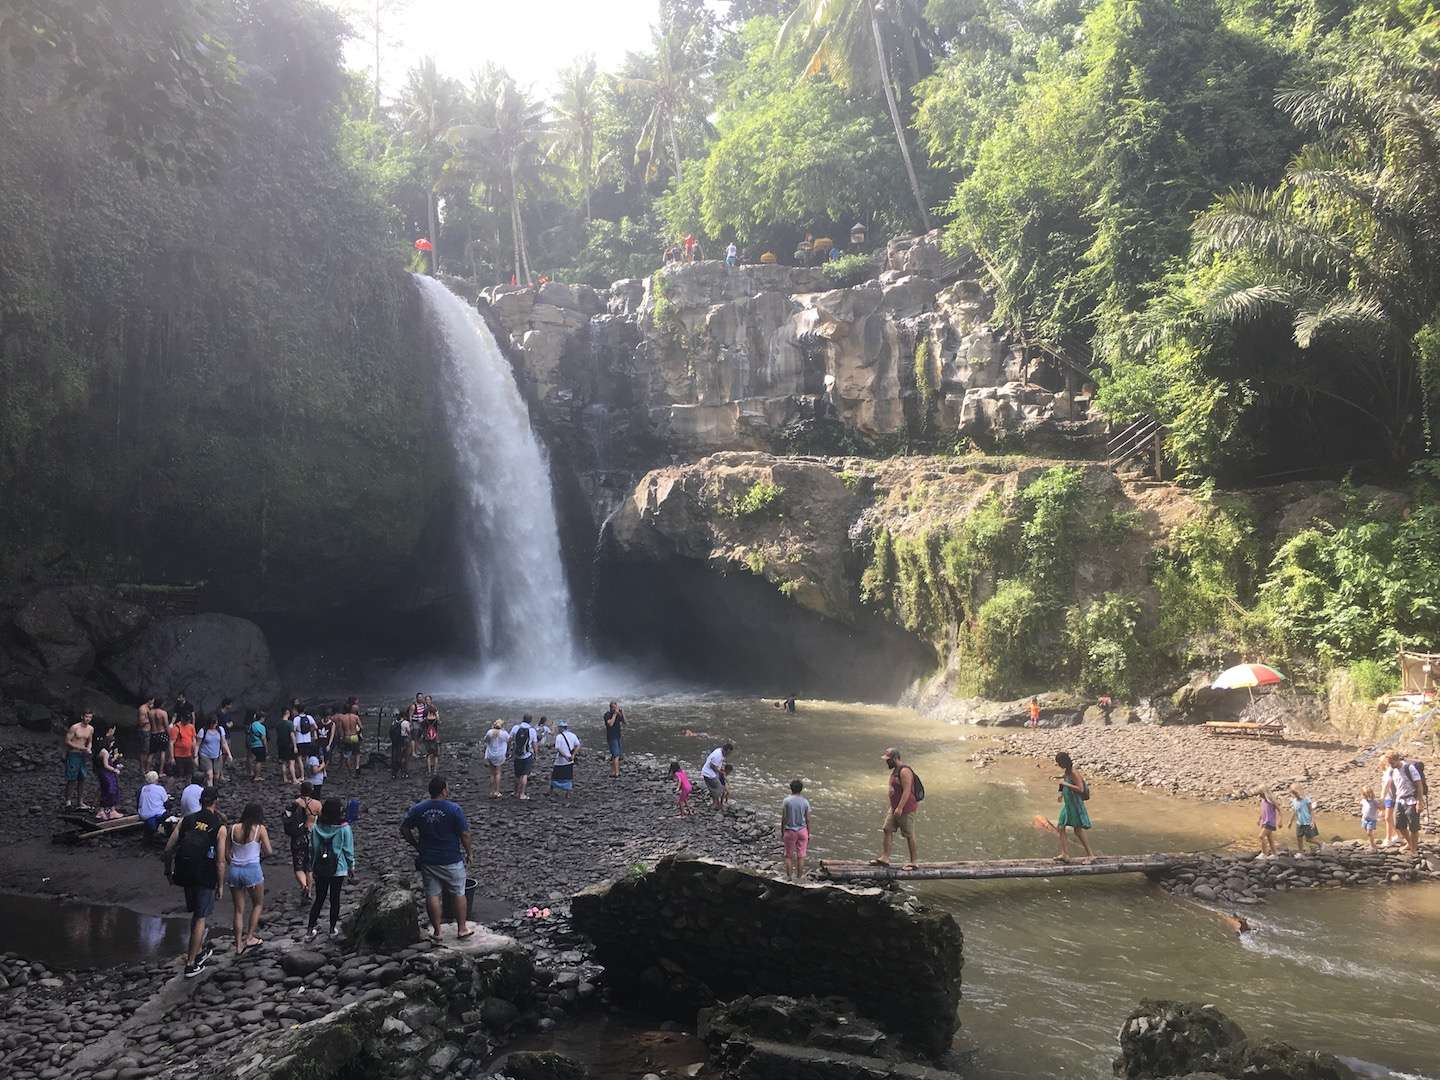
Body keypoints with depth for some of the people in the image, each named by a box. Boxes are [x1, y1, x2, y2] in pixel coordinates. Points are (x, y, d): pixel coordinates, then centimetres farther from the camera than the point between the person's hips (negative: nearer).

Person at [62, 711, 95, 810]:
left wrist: (88, 749, -1)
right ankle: (68, 801, -4)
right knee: (71, 779, -8)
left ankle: (80, 802, 12)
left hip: (83, 755, 6)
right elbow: (67, 741, -14)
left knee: (82, 779, 7)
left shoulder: (91, 729, 7)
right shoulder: (74, 728, -13)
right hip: (72, 754, -6)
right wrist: (81, 748, -19)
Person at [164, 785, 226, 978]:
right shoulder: (219, 827, -7)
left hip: (184, 874, 4)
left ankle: (199, 950, 36)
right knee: (200, 918, 6)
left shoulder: (187, 820, 3)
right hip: (205, 877, -4)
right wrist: (220, 885, 0)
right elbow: (220, 861, -10)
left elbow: (169, 849, 3)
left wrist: (168, 871, 17)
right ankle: (191, 964, 8)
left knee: (196, 913, 23)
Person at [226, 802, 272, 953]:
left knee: (239, 910, 13)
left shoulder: (233, 828, 3)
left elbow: (226, 853, 7)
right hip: (252, 870, -3)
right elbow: (269, 851, -6)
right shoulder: (260, 829, -7)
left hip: (234, 871, 4)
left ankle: (239, 944, 14)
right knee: (258, 904, 20)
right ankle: (249, 937, 15)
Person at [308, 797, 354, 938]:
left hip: (320, 869, 3)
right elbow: (349, 850, -8)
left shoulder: (316, 828, -5)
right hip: (338, 869, -3)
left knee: (319, 898, 14)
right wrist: (351, 866, 6)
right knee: (335, 899, 10)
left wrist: (313, 865, 15)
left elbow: (312, 848, 3)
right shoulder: (344, 829, -14)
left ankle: (311, 927, 13)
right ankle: (333, 928, 17)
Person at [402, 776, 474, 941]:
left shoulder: (417, 809, -3)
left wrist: (417, 846, 14)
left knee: (432, 895, 10)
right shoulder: (454, 810, -14)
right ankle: (462, 928, 17)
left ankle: (436, 931, 15)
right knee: (459, 894, 11)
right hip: (451, 860, -3)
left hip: (428, 860, 3)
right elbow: (464, 834, -12)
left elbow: (404, 830, 4)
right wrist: (469, 853, 2)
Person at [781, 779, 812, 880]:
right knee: (801, 856, 8)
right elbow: (808, 820, -2)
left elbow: (783, 818, -7)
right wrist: (808, 834, 9)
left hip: (790, 831, -1)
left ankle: (789, 876, 14)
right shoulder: (805, 801, -5)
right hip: (802, 830, 1)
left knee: (789, 855, 11)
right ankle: (799, 877, 13)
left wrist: (782, 832, 5)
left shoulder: (786, 801, -10)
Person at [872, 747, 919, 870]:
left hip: (906, 809, -10)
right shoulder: (895, 770, 13)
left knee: (909, 835, -1)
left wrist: (900, 808, -25)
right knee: (886, 830, 5)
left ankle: (914, 861, 8)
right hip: (895, 808, 10)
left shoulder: (904, 771, -19)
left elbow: (906, 791, -24)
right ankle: (885, 858, 8)